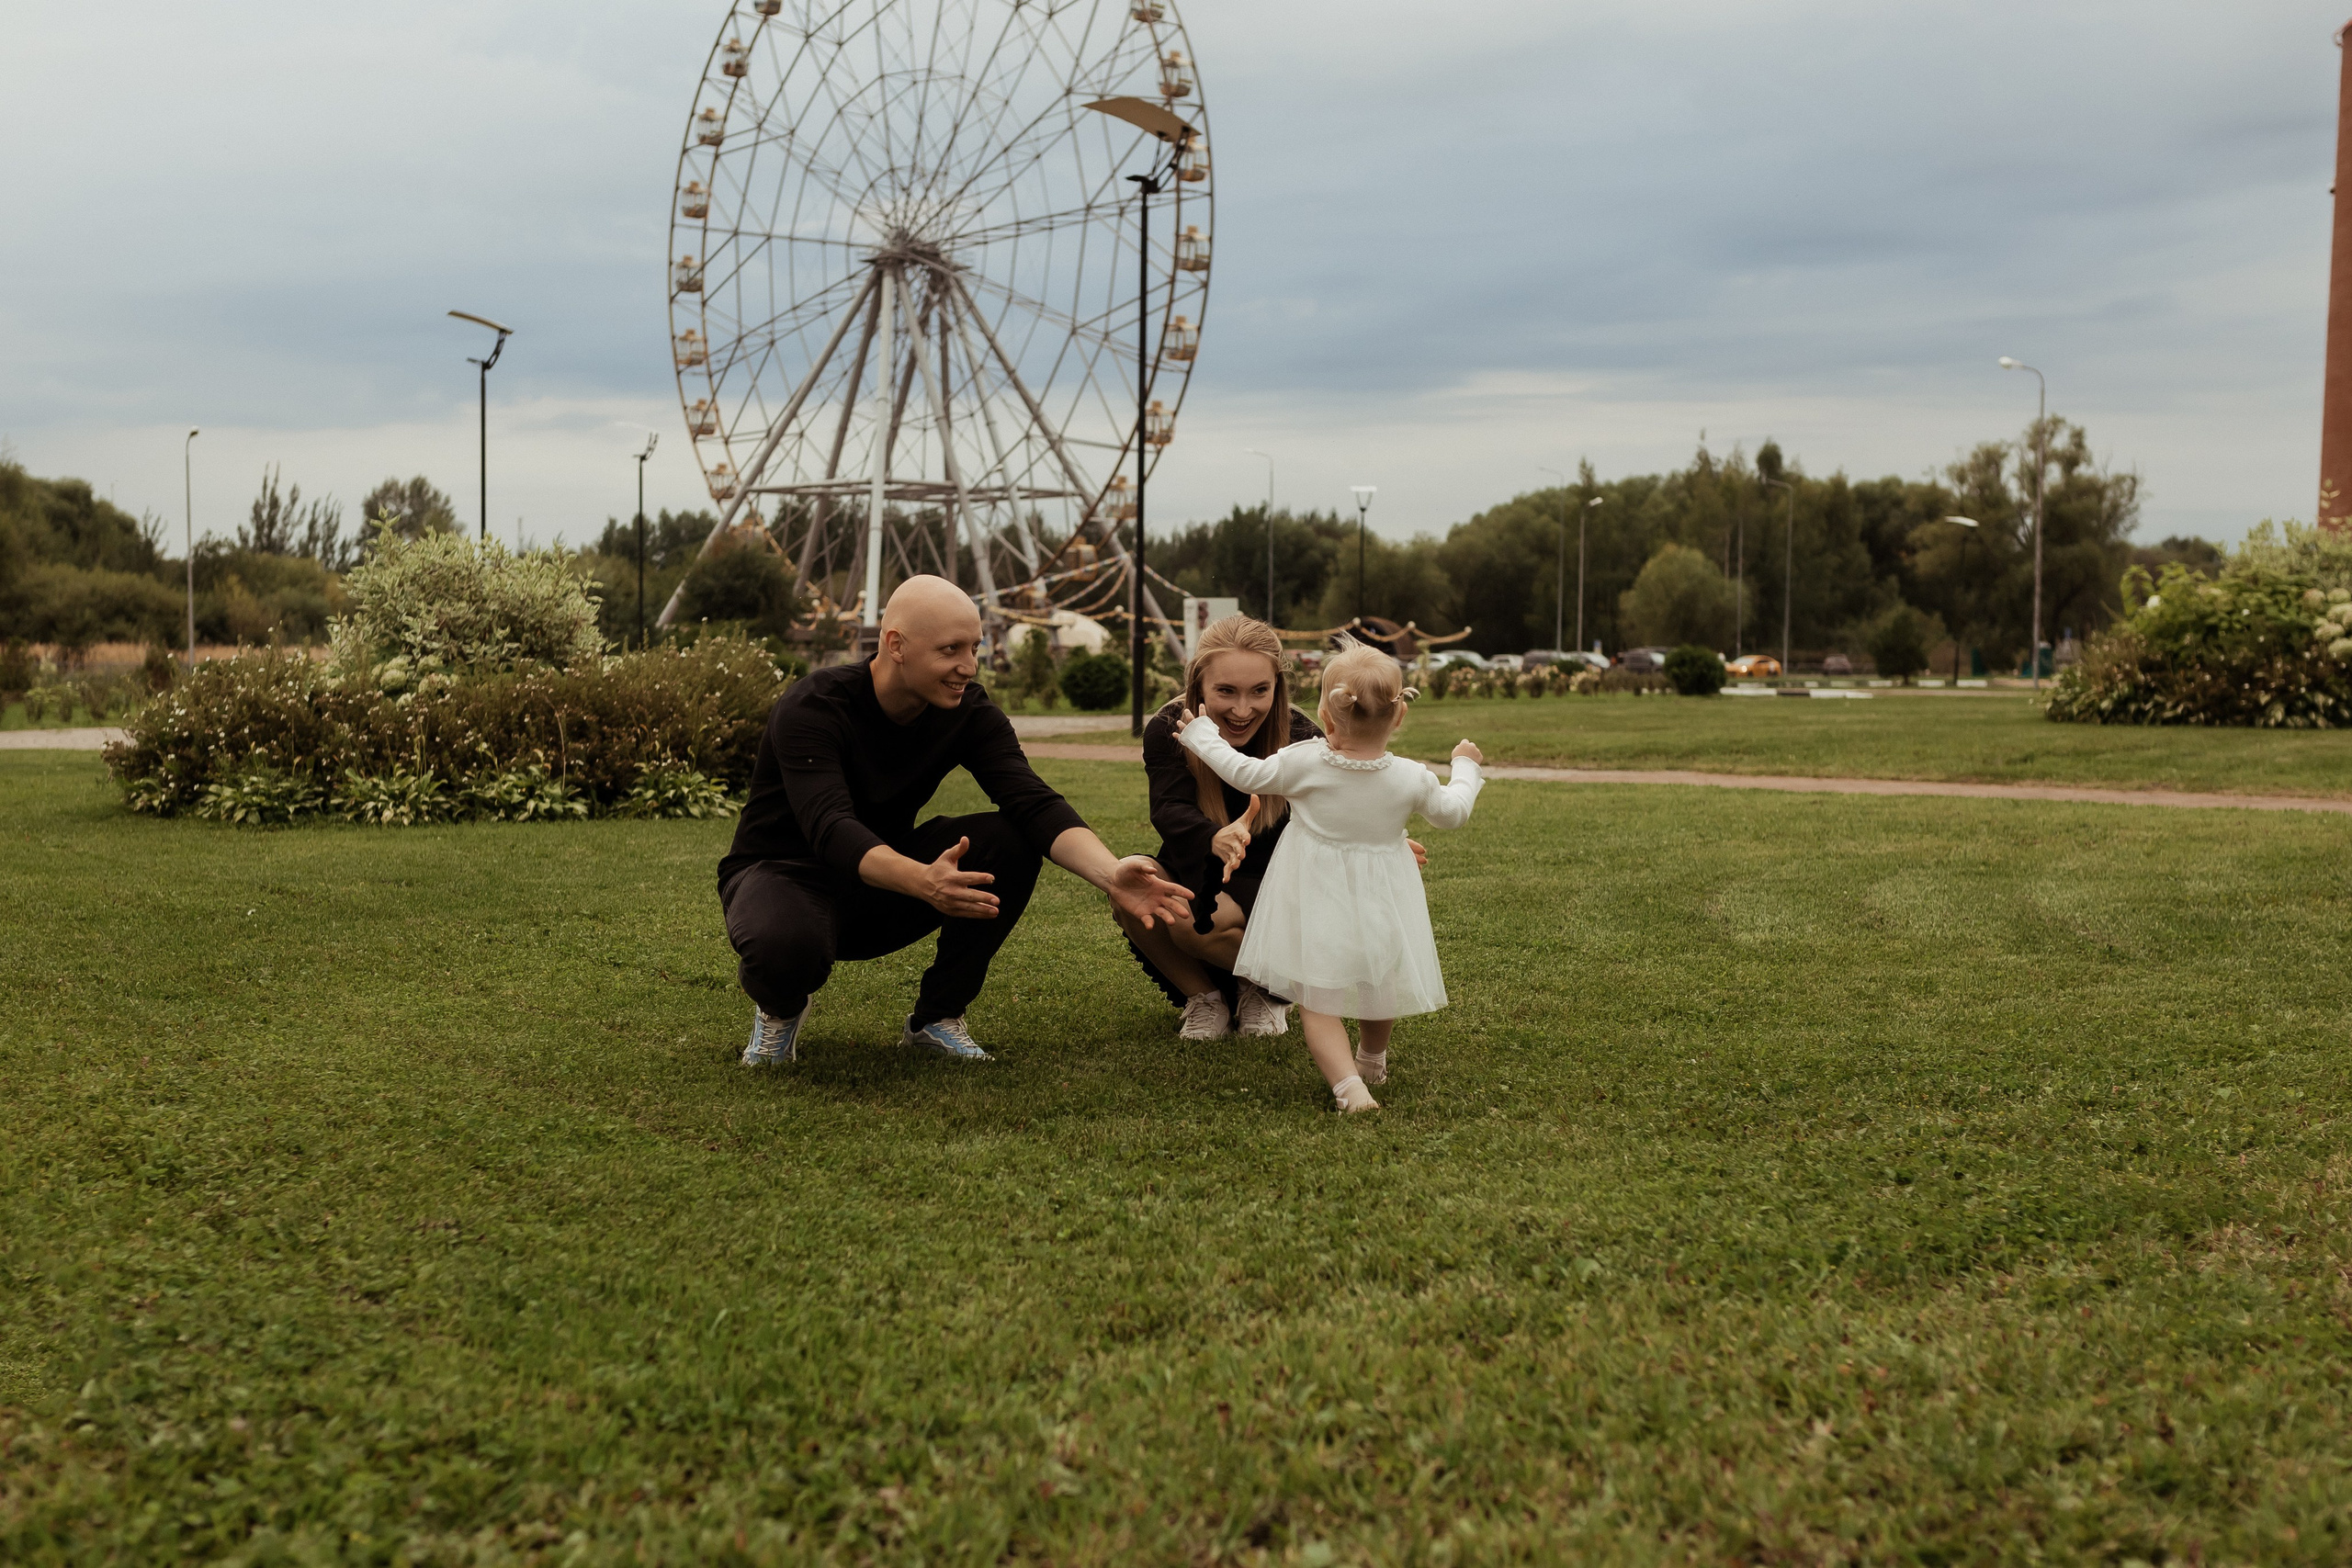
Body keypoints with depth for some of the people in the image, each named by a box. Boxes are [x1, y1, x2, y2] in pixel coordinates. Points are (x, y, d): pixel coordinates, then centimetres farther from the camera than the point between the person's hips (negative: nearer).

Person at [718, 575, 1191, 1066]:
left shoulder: (970, 712, -10)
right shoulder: (812, 708, -25)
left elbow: (1034, 804, -23)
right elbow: (830, 829, -40)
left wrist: (1110, 873, -43)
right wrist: (921, 882, -59)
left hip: (883, 889, 5)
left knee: (1011, 840, -21)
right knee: (785, 945, -41)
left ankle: (936, 1018, -4)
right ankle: (780, 1006, -1)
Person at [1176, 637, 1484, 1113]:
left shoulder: (1302, 762, -17)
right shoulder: (1412, 779, -13)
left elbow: (1246, 774, -4)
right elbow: (1452, 812, 4)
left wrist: (1202, 735, 12)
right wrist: (1465, 767, 24)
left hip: (1317, 906, -3)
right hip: (1381, 906, 3)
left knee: (1317, 1001, -1)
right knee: (1378, 988, 26)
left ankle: (1348, 1083, -19)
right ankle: (1373, 1059, 48)